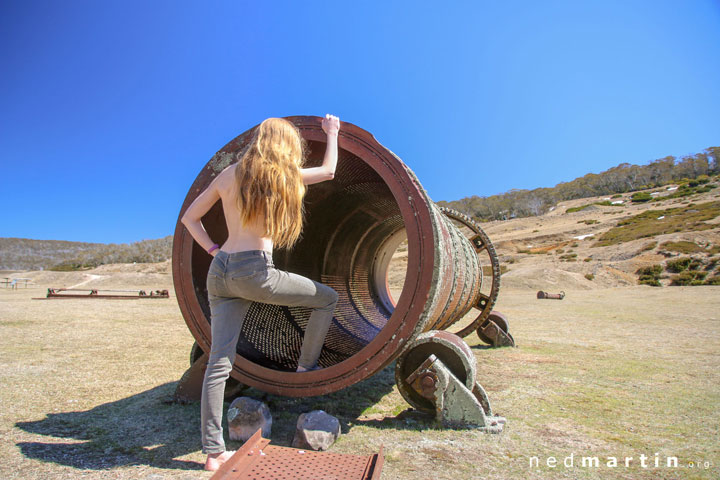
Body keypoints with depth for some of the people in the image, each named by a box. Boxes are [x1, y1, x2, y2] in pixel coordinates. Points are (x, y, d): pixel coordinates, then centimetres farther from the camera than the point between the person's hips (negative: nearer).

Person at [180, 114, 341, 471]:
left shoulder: (228, 175, 14)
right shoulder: (283, 176, 2)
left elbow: (189, 218, 18)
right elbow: (329, 170, 19)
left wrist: (214, 250, 16)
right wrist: (332, 133, 32)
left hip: (220, 271, 6)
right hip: (254, 271, -6)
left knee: (219, 362, 5)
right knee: (327, 298, 14)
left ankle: (213, 452, 11)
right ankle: (306, 368, 24)